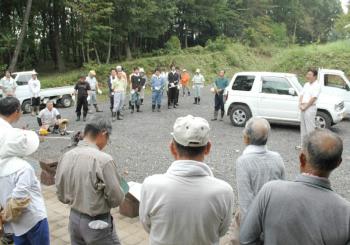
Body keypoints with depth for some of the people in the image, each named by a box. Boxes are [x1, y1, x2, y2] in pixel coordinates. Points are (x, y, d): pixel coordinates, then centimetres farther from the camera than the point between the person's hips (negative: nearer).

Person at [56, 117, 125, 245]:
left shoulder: (66, 157, -4)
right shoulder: (104, 159, -24)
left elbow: (61, 195, 4)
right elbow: (117, 199, -18)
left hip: (74, 219, 7)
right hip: (98, 224, -6)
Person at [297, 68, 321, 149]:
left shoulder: (317, 85, -8)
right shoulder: (306, 84, 17)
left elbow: (313, 98, -15)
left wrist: (305, 106, -15)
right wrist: (300, 104, -3)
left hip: (310, 108, -8)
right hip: (303, 108, 8)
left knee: (310, 127, -7)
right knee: (303, 126, 12)